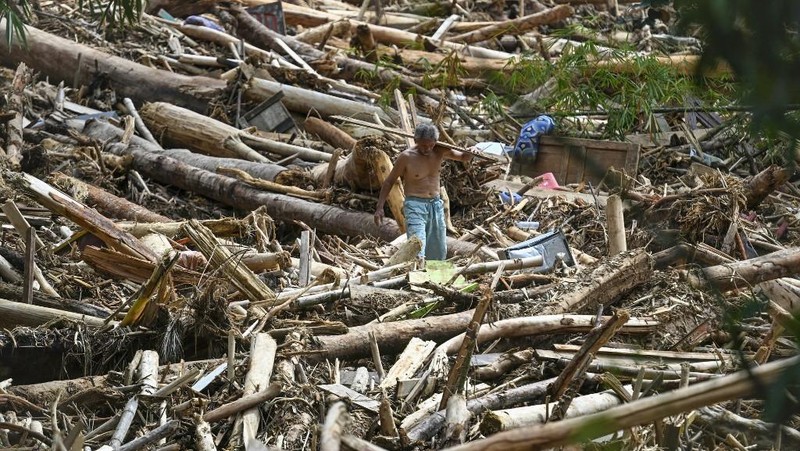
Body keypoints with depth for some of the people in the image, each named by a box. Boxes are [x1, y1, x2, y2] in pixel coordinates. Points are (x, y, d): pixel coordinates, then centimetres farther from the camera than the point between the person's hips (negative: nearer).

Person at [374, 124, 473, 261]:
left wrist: (470, 152, -12)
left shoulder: (440, 152, 0)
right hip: (415, 205, -5)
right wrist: (379, 207, -8)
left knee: (439, 253, 10)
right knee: (417, 249, -21)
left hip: (436, 205, 6)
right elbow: (389, 182, -2)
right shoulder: (406, 157, -11)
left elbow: (464, 157, 13)